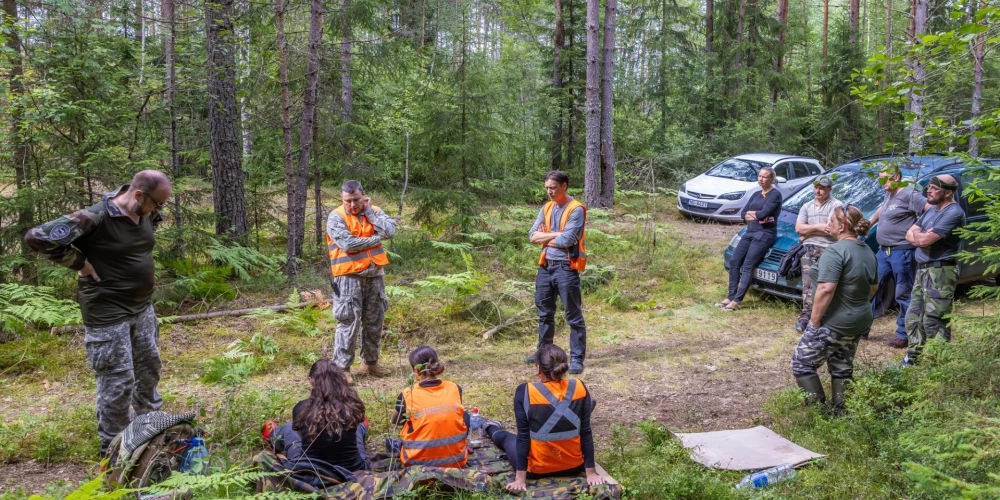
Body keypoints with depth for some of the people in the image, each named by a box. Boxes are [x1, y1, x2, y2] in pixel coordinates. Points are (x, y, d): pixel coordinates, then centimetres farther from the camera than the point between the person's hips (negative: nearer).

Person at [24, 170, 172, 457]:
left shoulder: (146, 213, -2)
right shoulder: (96, 218, -25)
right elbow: (37, 238, -28)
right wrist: (80, 263, -20)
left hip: (142, 307, 8)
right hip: (108, 314, -8)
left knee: (149, 368, 22)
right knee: (118, 381, 0)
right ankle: (113, 450, 17)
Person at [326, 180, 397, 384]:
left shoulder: (375, 211, 7)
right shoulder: (336, 217, -7)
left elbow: (389, 231, -9)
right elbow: (348, 244, -19)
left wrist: (369, 211, -7)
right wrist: (376, 239, -8)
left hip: (375, 274, 5)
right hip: (349, 276, -5)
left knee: (375, 321, 13)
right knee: (349, 322, -6)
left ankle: (370, 362, 28)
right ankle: (342, 368, 2)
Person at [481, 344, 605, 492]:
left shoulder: (525, 392, -20)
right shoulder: (579, 388, -12)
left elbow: (523, 437, -15)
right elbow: (586, 433, -7)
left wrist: (520, 479, -9)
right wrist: (591, 473, 1)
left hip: (537, 470, -2)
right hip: (574, 467, 2)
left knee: (505, 437, 31)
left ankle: (492, 430, 64)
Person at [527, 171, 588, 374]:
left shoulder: (576, 209, -12)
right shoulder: (546, 208, 11)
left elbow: (566, 240, -20)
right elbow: (533, 236, 3)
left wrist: (545, 238, -5)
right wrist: (555, 235, -12)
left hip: (566, 268, -7)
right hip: (545, 266, 8)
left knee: (574, 316, 0)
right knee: (545, 312, 17)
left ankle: (577, 358, 6)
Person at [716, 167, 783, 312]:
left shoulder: (775, 194, -5)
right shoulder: (756, 195, 18)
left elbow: (764, 213, -19)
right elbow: (743, 214, 9)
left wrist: (750, 213, 0)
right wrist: (757, 216, -9)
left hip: (765, 234, -8)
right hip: (749, 232, 8)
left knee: (747, 266, -15)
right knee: (734, 262, -1)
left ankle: (736, 301, -18)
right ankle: (730, 297, 3)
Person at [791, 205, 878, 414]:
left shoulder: (835, 251, -20)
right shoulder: (867, 251, 9)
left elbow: (826, 290, -26)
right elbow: (873, 287, 21)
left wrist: (815, 320, -19)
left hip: (833, 322, -9)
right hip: (861, 321, 9)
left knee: (802, 363, 3)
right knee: (842, 367, 16)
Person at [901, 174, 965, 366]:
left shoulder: (953, 213, -17)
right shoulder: (931, 210, 14)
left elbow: (923, 240, -22)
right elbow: (909, 235, 12)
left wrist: (917, 234, 0)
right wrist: (922, 236, -9)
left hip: (940, 272, -10)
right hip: (922, 270, 10)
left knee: (933, 322, -7)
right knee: (913, 318, 14)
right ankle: (911, 359, 24)